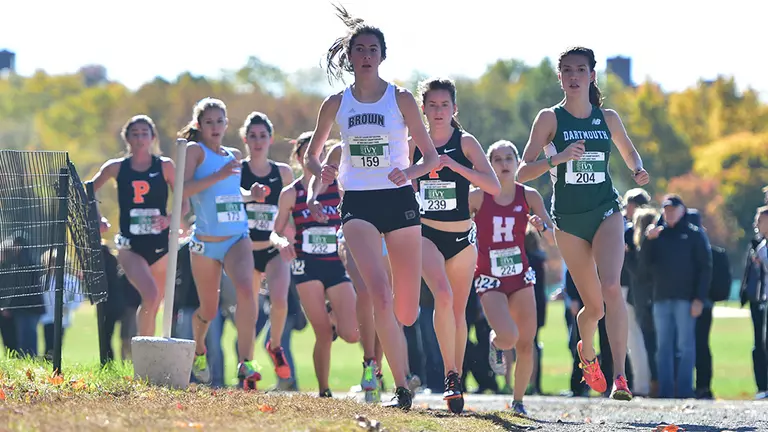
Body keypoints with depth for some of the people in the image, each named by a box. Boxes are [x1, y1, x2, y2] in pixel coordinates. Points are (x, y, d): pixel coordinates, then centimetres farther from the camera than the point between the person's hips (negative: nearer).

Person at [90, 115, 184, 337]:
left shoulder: (165, 166, 2)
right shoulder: (116, 168, 3)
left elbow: (184, 203, 2)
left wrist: (170, 219, -17)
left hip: (160, 245, 2)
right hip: (130, 245, -2)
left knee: (153, 305, 12)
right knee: (150, 295, -24)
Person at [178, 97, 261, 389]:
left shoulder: (234, 156, 13)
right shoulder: (195, 150, -3)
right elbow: (183, 190, -19)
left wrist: (250, 194, 11)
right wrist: (218, 176, -26)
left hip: (238, 239, 3)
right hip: (205, 242, -3)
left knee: (246, 289, -25)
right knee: (209, 310, 9)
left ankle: (245, 363, -26)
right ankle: (198, 350, 43)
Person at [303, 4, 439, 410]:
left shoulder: (400, 99, 0)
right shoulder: (336, 104, 5)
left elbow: (431, 156, 2)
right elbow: (311, 155, 17)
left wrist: (410, 172, -18)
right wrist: (317, 180, -5)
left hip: (399, 201, 0)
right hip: (357, 204, 0)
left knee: (406, 312, 2)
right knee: (380, 293, -22)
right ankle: (401, 387, -18)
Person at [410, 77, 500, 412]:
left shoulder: (465, 143, -4)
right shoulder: (414, 145, 1)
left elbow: (494, 186, -17)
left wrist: (454, 165, -24)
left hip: (461, 238, 1)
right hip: (427, 235, -1)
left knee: (458, 312, 10)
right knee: (443, 294, -25)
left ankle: (457, 377, 27)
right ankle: (450, 376, -22)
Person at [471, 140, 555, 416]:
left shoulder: (529, 196, -2)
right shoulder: (477, 197, -7)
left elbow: (554, 239, -3)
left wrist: (542, 226, -24)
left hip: (521, 277, 3)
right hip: (490, 280, -3)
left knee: (526, 345, -1)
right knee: (509, 337, -23)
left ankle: (518, 401, 18)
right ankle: (495, 343, 15)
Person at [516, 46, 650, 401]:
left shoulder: (608, 118, 5)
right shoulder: (550, 118, -2)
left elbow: (629, 151, 23)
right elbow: (522, 172, -7)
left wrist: (638, 170, 1)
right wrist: (557, 158, -24)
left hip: (606, 211, 1)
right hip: (569, 218, 0)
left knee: (611, 287, -23)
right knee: (594, 305, 4)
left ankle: (619, 375, -26)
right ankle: (587, 353, 39)